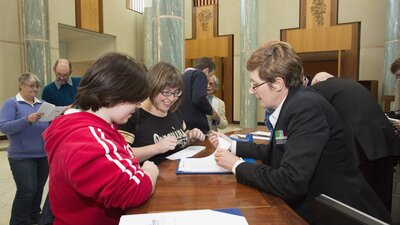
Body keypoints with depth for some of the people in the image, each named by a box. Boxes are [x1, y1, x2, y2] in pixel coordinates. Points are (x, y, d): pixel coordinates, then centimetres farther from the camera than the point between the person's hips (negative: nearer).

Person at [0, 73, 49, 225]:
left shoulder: (42, 104, 10)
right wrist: (27, 120, -26)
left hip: (43, 154, 5)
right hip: (22, 156, -4)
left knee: (38, 189, 12)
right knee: (27, 190, -6)